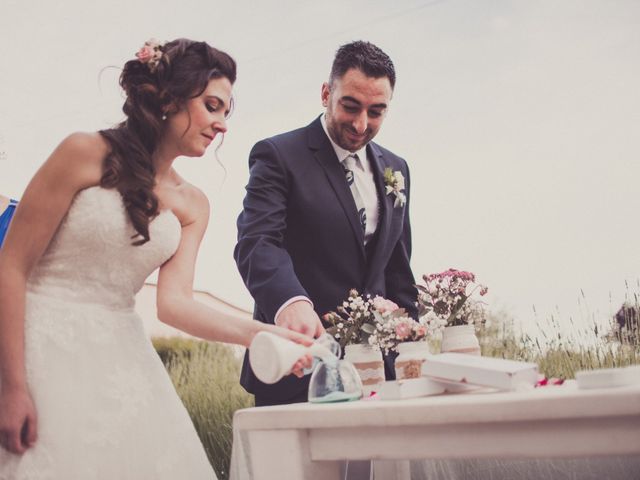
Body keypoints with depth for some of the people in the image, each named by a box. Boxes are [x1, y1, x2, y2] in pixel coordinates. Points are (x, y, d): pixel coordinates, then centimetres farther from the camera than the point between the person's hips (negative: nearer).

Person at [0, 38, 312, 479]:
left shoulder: (193, 206, 6)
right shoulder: (87, 154, -9)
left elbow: (173, 302, -4)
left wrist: (254, 332, -21)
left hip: (121, 361, 5)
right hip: (45, 352, -5)